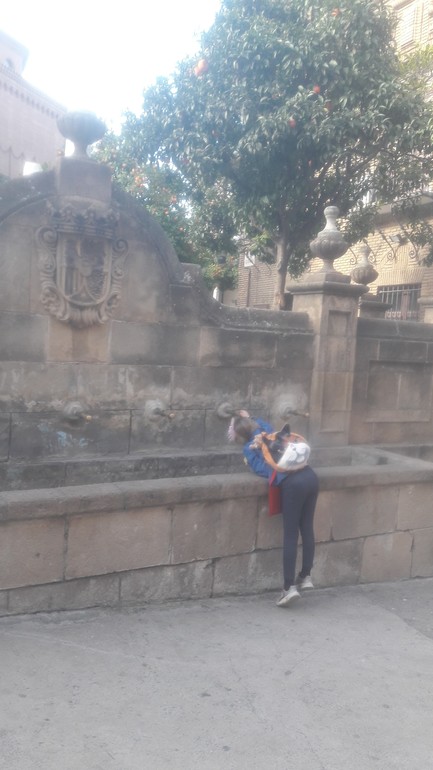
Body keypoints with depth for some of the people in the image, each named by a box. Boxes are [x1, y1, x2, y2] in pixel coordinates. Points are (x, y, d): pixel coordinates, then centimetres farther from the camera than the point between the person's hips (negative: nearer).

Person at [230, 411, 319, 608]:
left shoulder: (249, 448, 8)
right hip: (310, 476, 6)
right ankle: (306, 576, 24)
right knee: (307, 528, 15)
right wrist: (248, 418, 56)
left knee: (290, 535, 0)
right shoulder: (269, 430, 25)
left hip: (292, 484, -6)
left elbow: (262, 470, 2)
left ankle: (290, 587, 0)